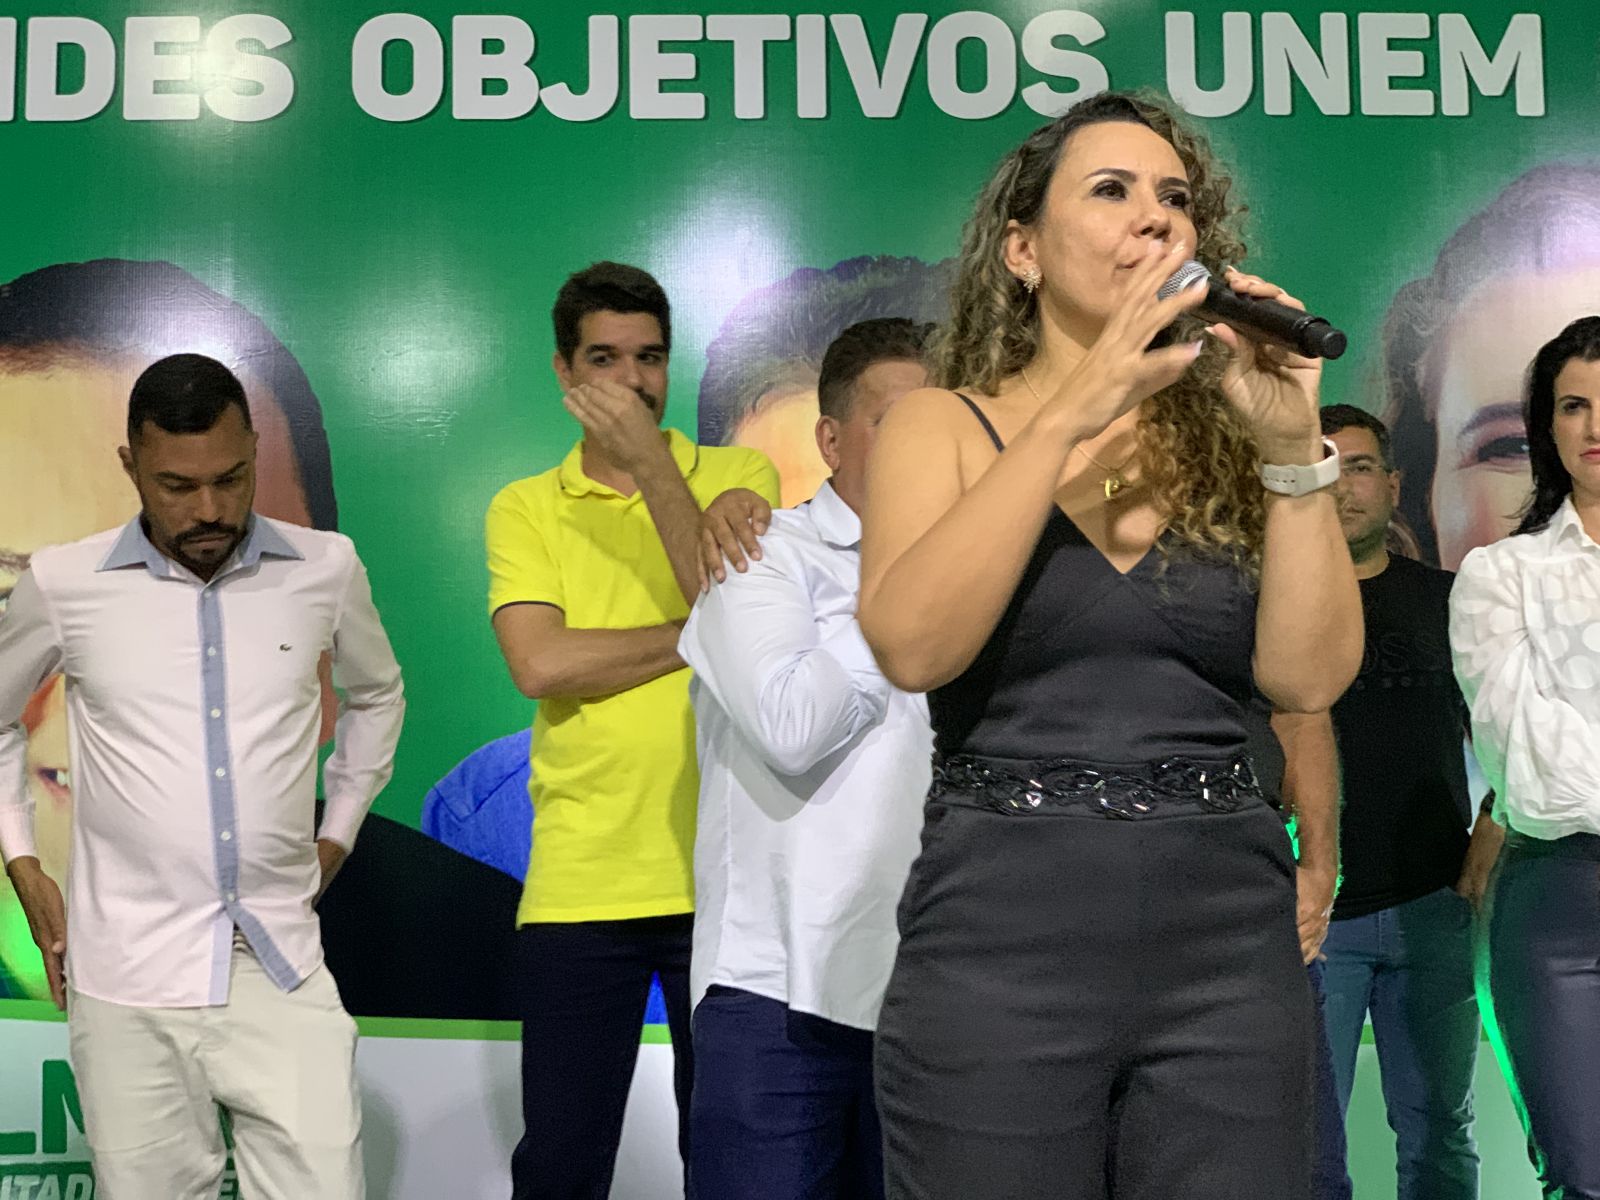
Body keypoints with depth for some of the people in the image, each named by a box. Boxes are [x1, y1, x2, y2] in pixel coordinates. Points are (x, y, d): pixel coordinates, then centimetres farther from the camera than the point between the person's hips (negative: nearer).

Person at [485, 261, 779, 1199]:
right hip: (577, 882, 1)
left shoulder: (741, 477, 6)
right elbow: (540, 665, -9)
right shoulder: (524, 508, 7)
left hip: (718, 872, 0)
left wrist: (647, 457, -14)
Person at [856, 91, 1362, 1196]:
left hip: (1230, 948, 2)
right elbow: (912, 646, -15)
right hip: (1001, 943, -2)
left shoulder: (1227, 439, 8)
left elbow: (1310, 677, -2)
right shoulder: (946, 424, 3)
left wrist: (1294, 445, -10)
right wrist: (1070, 415, -16)